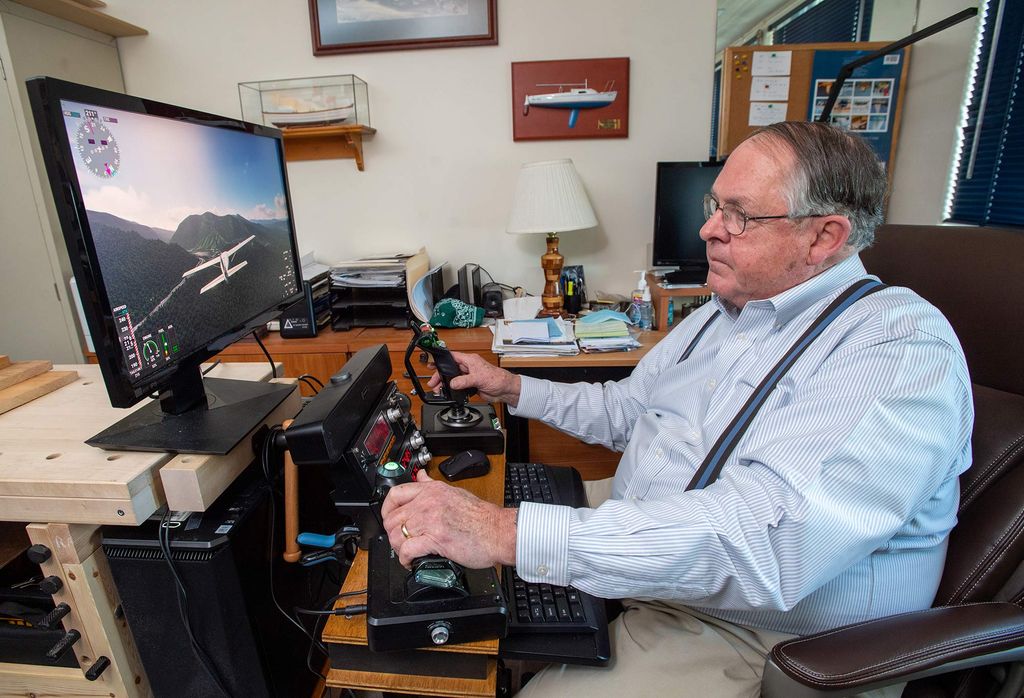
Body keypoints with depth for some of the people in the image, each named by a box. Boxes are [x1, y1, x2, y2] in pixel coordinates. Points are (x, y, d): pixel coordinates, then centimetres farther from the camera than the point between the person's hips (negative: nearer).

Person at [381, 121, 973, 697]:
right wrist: (513, 389, 10)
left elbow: (766, 540, -36)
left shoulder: (905, 347, -22)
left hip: (740, 636, -6)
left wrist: (509, 534, -40)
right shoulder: (724, 312, 6)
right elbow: (625, 408, 18)